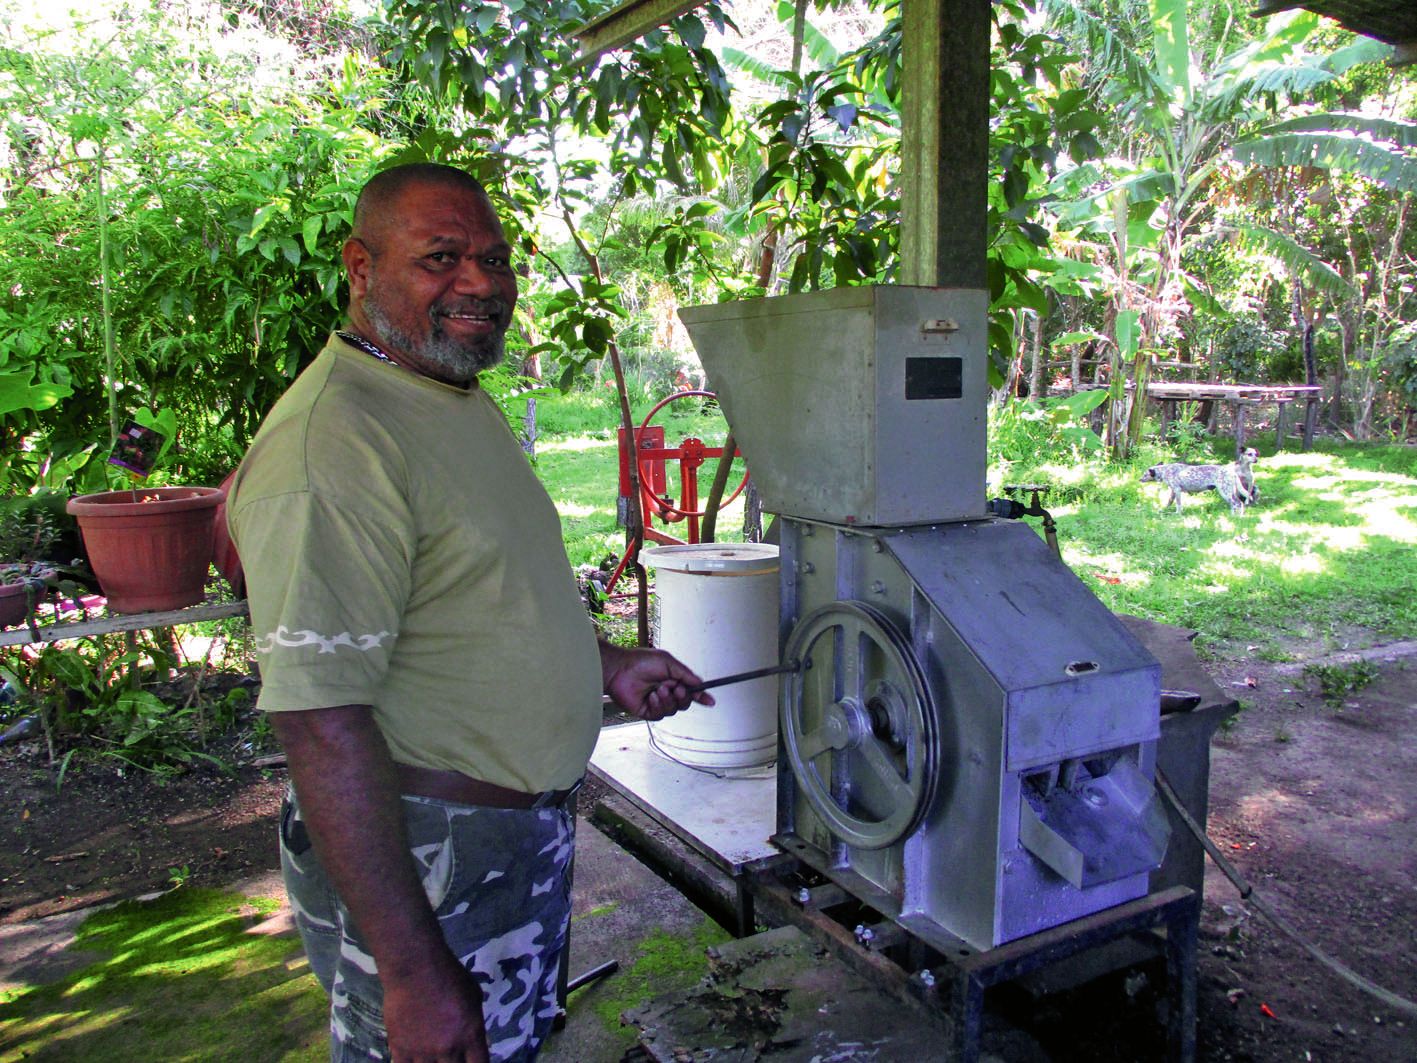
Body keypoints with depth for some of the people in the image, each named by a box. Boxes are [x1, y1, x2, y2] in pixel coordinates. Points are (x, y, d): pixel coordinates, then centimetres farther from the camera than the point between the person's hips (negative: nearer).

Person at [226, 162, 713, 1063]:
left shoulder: (468, 404, 8)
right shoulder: (331, 442, -24)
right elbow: (322, 725, -27)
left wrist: (604, 665, 11)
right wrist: (413, 972, -26)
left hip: (528, 834, 9)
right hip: (418, 858, -9)